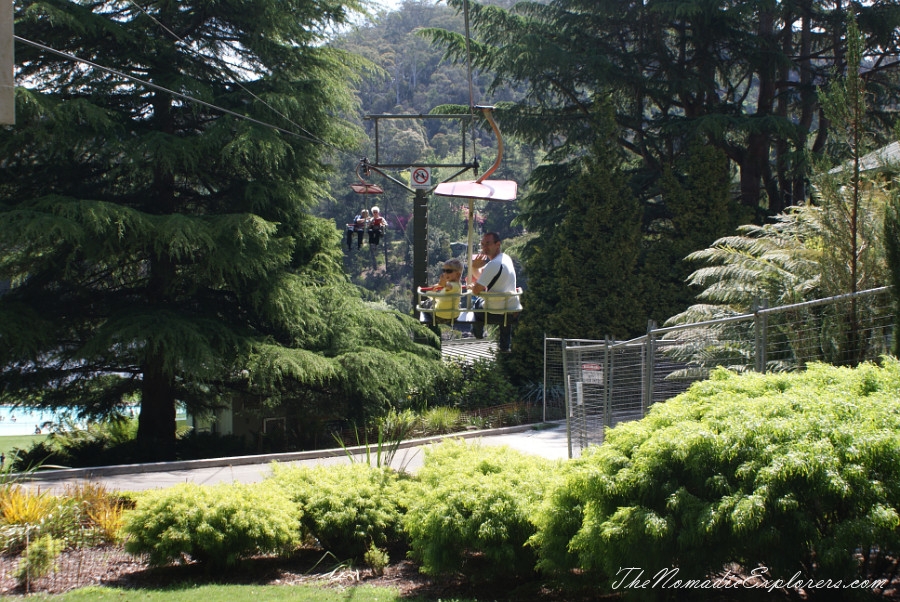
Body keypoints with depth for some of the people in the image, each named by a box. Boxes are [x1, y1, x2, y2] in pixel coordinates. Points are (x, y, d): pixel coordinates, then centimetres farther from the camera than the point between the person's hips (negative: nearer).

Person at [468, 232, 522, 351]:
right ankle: (505, 344, 51)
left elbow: (476, 290, -24)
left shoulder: (494, 265, -25)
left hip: (495, 313, -7)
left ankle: (478, 332, 43)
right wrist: (475, 266, -5)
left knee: (476, 303, 24)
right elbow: (481, 275, 14)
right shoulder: (506, 258, 5)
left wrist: (471, 286, -1)